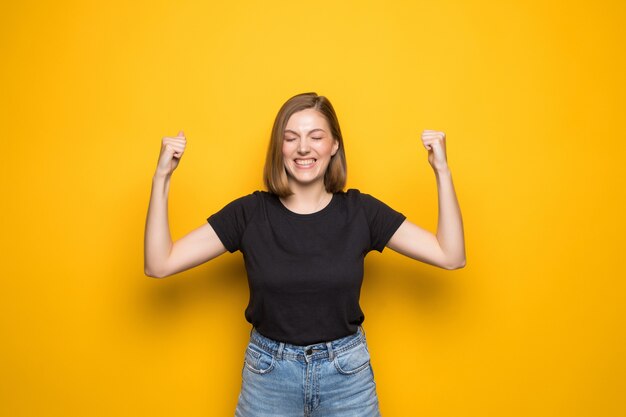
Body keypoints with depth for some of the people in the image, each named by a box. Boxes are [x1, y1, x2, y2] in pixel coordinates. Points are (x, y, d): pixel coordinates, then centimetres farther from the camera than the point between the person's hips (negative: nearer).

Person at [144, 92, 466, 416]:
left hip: (347, 371, 1)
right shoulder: (249, 213, -9)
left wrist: (442, 171, -16)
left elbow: (451, 257, -9)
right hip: (268, 371, 0)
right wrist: (161, 177, -19)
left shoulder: (360, 210, -8)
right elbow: (159, 265, -12)